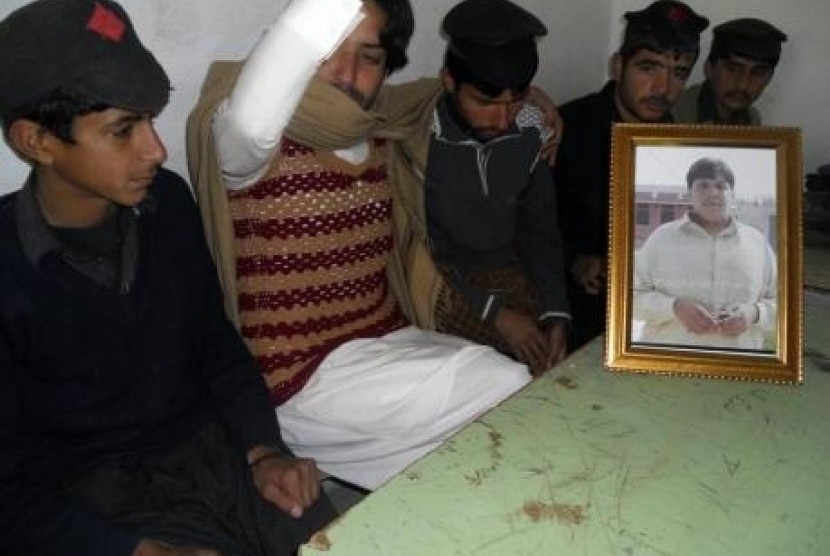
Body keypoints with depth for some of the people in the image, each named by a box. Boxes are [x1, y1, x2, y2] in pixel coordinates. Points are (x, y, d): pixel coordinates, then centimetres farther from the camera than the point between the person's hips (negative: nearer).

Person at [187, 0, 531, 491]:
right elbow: (250, 121, -42)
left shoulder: (378, 138, 6)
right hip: (304, 377, -7)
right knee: (510, 394, -16)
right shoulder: (254, 144, -15)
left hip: (391, 342, 7)